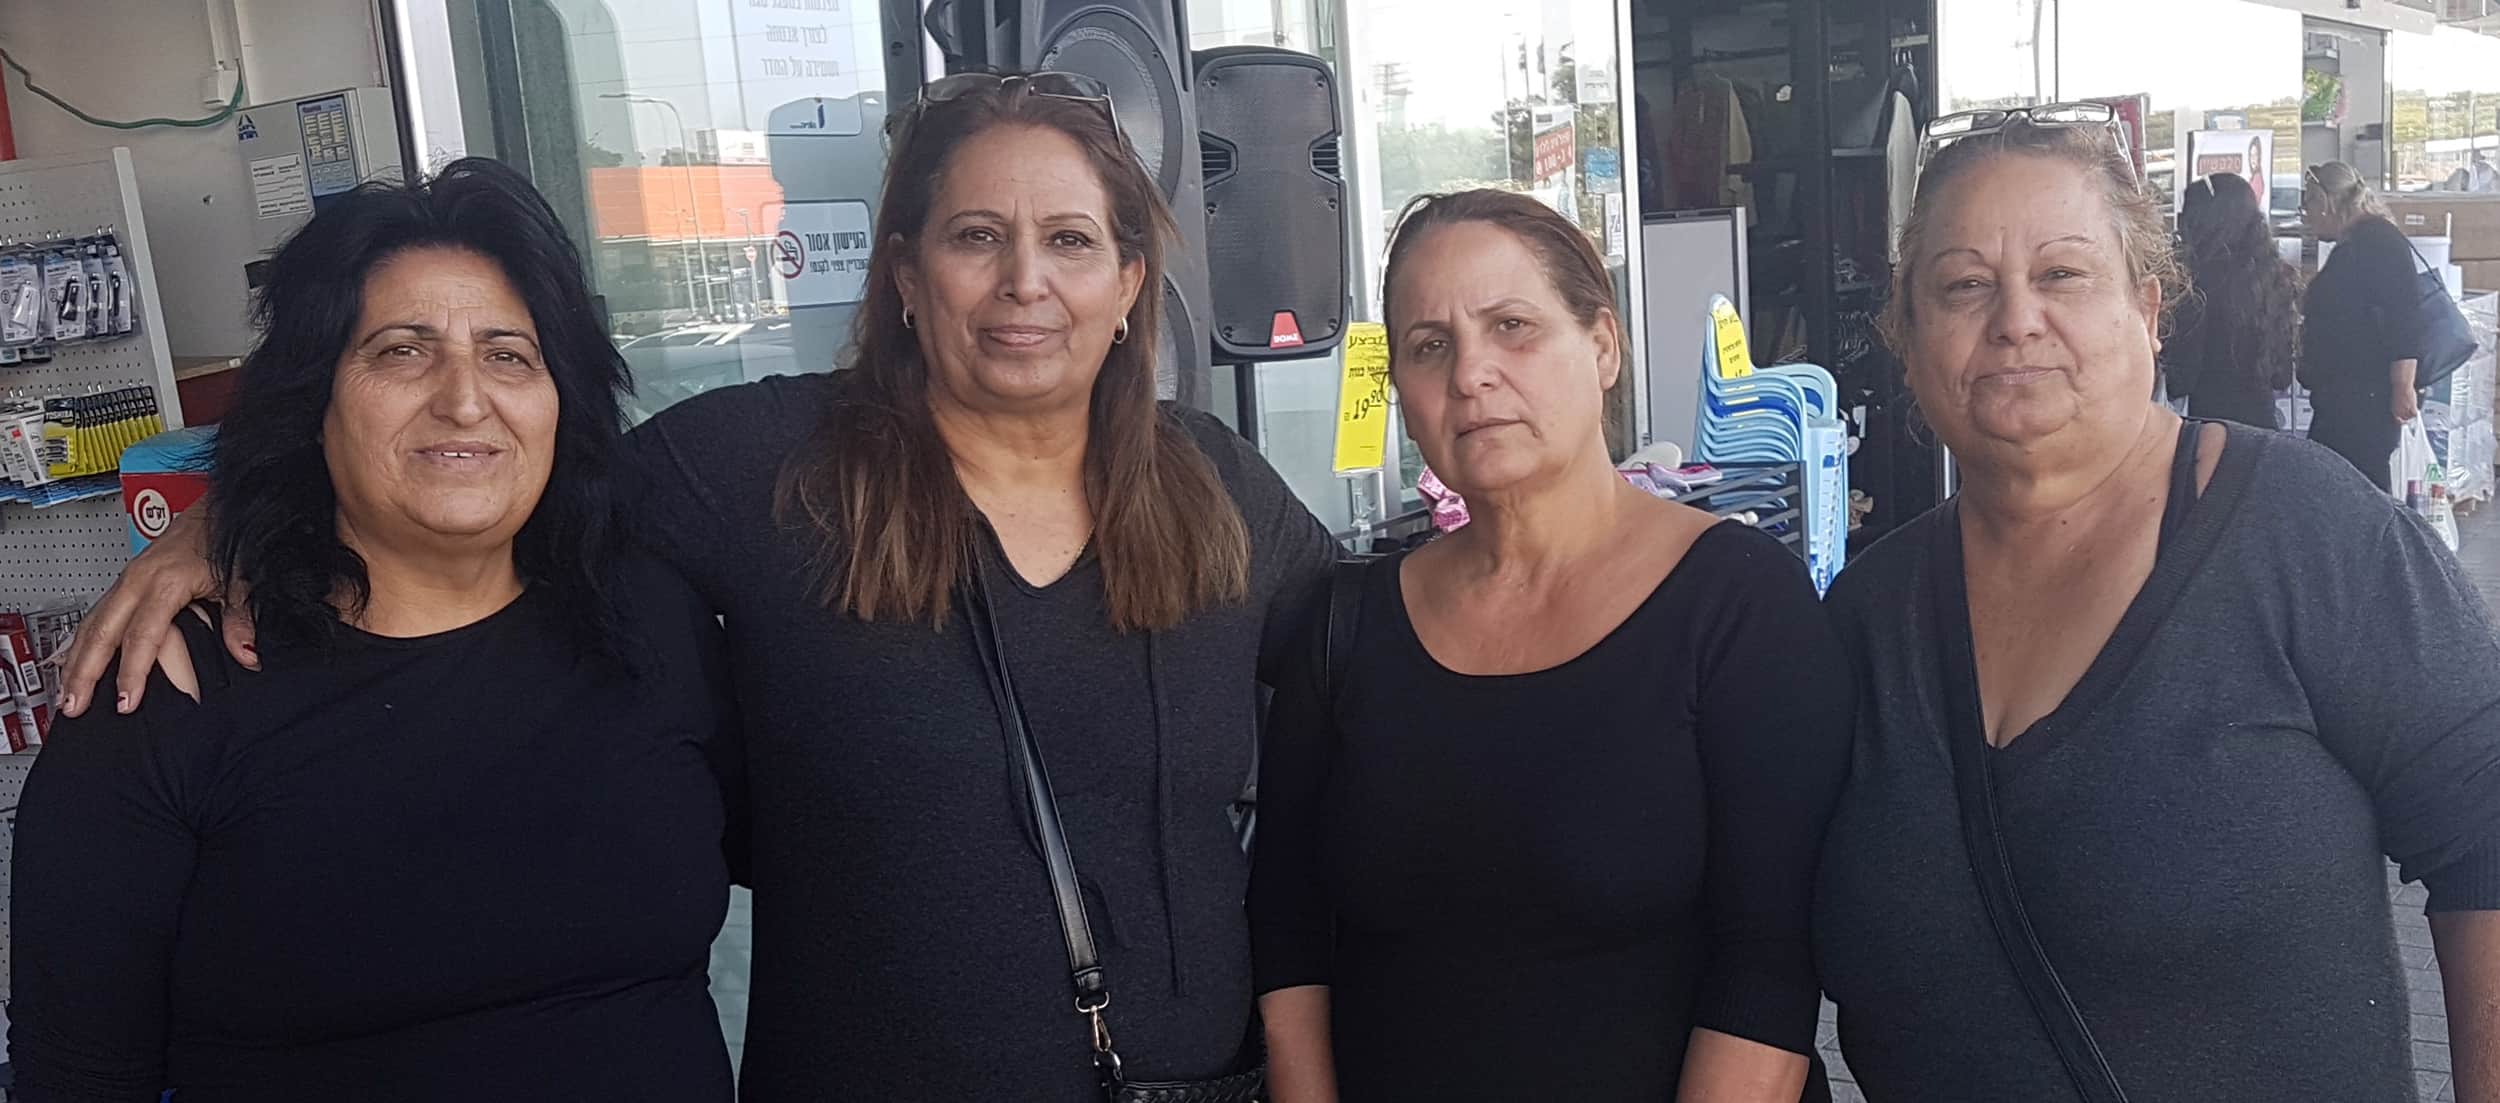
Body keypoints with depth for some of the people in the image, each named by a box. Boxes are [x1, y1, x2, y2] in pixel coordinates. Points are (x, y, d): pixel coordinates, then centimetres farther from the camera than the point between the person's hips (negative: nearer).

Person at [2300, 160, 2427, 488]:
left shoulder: (2379, 242, -12)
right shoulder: (2351, 248, 19)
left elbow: (2404, 317, -20)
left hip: (2367, 399, -10)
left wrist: (2403, 387, -24)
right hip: (2342, 399, 10)